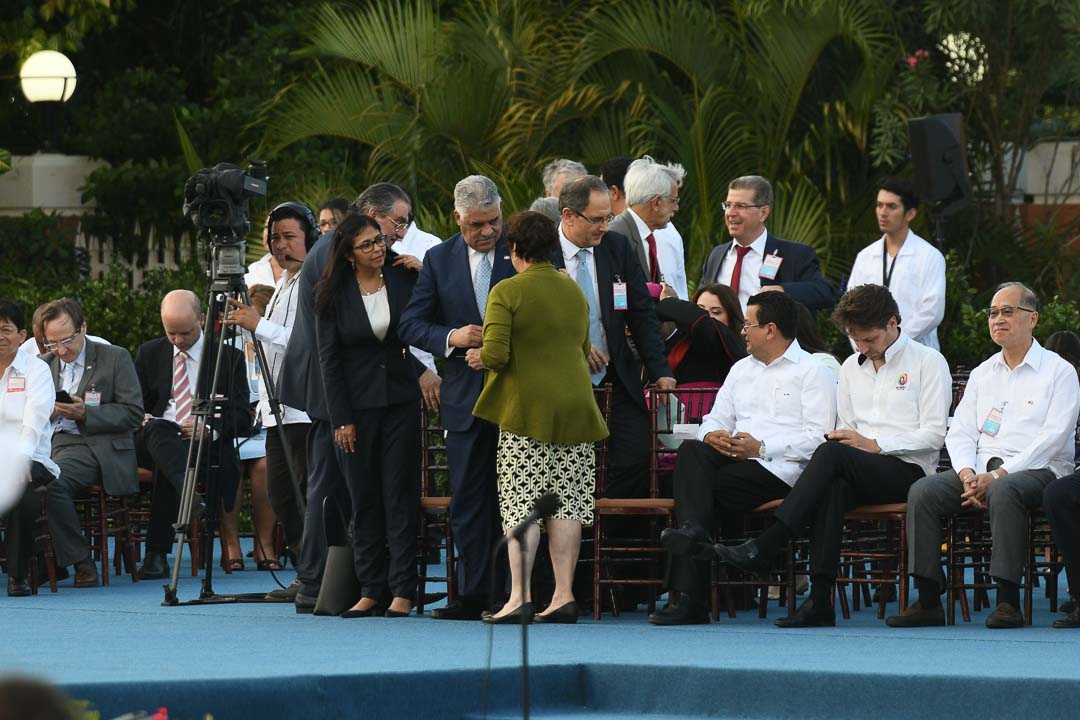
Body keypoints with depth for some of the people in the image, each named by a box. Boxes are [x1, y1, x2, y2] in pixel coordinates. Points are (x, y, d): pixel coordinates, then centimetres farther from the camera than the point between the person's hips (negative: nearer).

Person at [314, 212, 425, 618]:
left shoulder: (405, 279, 0)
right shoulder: (333, 294, 0)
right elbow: (329, 360, 0)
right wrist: (341, 420, -4)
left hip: (401, 400, 0)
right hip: (357, 406, 0)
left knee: (400, 496, -2)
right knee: (364, 501, 3)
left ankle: (402, 592, -1)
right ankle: (370, 591, 8)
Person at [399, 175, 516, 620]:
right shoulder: (439, 260, 7)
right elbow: (411, 324, 6)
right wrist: (452, 337, -13)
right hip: (465, 396, 2)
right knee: (468, 500, 4)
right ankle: (473, 595, 8)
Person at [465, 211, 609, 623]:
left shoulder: (507, 292, -7)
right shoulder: (575, 292, 13)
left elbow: (495, 355, -15)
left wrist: (479, 357, 6)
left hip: (527, 409, -5)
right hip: (575, 405, 5)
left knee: (521, 503, -4)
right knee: (566, 503, 5)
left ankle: (520, 596, -10)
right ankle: (564, 595, 4)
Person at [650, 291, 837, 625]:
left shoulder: (812, 372, 3)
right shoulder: (742, 369, 27)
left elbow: (818, 437, -9)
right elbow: (716, 418, 23)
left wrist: (761, 447, -16)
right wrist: (712, 435, -3)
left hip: (780, 469, -6)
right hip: (732, 457, 6)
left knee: (712, 485, -28)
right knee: (691, 451, -26)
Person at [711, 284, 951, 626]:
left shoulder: (928, 361, 4)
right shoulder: (851, 367, 24)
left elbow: (933, 434, -4)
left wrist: (874, 444, -12)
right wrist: (844, 438, -2)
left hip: (908, 471, -5)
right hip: (857, 473, 5)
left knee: (831, 454, -32)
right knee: (831, 488, -34)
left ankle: (764, 548, -38)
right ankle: (820, 600, -43)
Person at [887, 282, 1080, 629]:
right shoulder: (982, 374, 22)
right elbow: (960, 433, 13)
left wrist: (997, 476, -18)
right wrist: (968, 476, -10)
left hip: (1037, 470, -5)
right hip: (982, 469, 5)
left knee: (1003, 492, -39)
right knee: (923, 491, -21)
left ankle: (1008, 601, -38)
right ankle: (928, 602, -24)